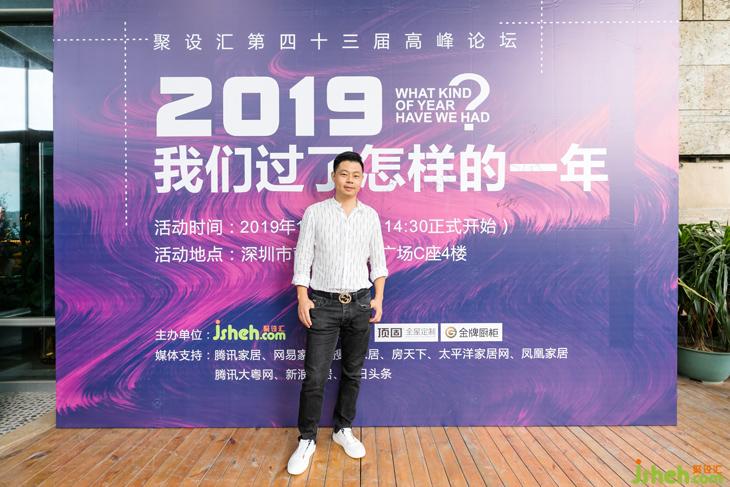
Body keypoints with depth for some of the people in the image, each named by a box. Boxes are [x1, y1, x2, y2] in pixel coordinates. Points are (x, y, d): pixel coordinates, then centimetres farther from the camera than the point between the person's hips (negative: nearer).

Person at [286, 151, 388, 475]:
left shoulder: (370, 215, 5)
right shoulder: (314, 212, -2)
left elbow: (378, 260, 8)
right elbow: (302, 258, -3)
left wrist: (378, 298, 1)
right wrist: (302, 298, -10)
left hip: (360, 304, 3)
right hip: (323, 304, -2)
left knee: (352, 372, 13)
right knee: (314, 376, 0)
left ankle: (343, 430, 32)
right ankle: (307, 440, 18)